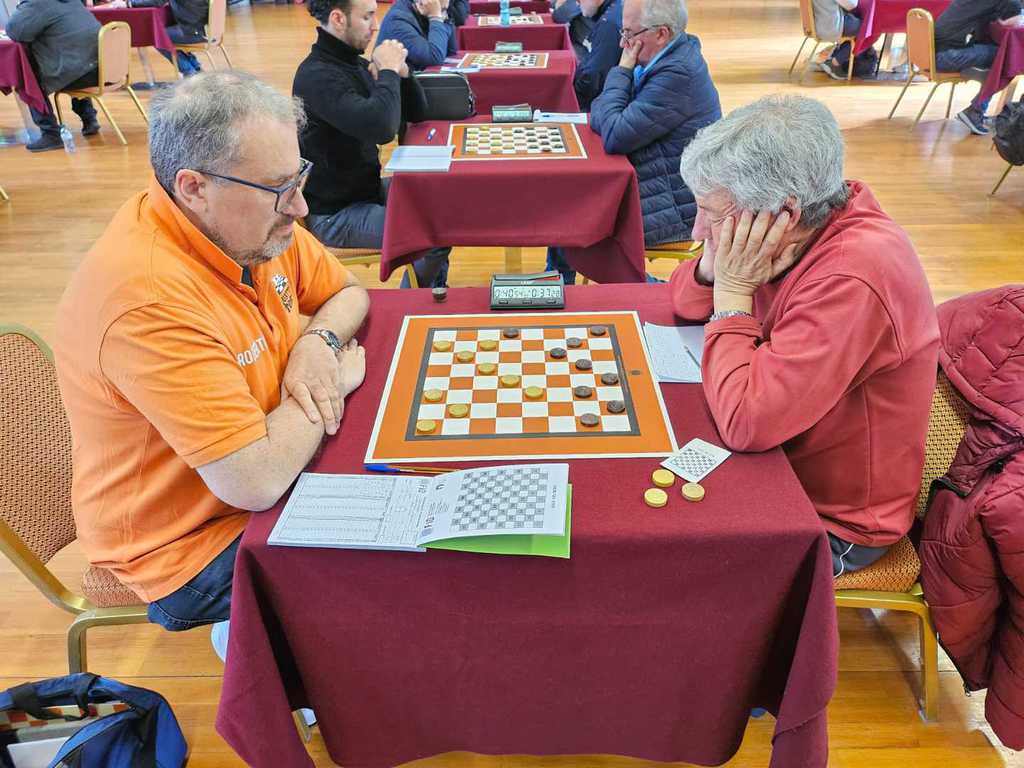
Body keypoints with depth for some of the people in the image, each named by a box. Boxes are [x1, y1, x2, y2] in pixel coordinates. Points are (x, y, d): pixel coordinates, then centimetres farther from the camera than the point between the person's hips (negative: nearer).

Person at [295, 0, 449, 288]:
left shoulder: (354, 63, 6)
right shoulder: (317, 75, -21)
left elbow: (417, 113, 11)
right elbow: (382, 129, -35)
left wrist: (400, 71, -8)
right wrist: (388, 71, -20)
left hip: (366, 188, 10)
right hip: (334, 214, -10)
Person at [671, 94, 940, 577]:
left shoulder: (852, 278, -33)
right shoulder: (800, 230, -6)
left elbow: (745, 422, -36)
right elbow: (685, 305, 5)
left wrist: (734, 291, -26)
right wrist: (713, 267, -17)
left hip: (834, 520, -7)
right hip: (773, 458, 8)